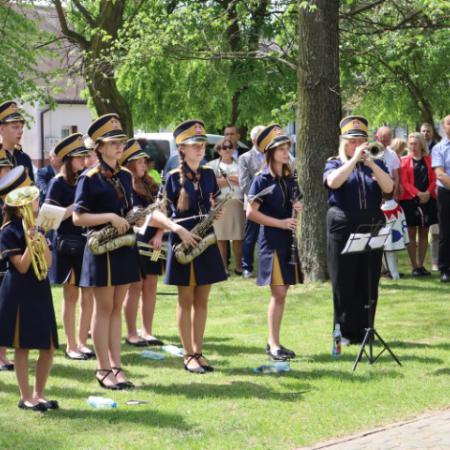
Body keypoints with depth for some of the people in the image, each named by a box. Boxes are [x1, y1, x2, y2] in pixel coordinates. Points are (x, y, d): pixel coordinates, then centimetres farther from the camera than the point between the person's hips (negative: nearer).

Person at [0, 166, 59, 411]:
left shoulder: (37, 227, 10)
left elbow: (48, 262, 3)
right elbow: (22, 267, -14)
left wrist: (41, 241, -11)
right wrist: (30, 244, -25)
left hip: (40, 290, 7)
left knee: (48, 347, 6)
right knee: (22, 347, 0)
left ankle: (39, 393, 17)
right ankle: (25, 397, 8)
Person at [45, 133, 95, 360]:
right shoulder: (58, 183, -5)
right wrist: (76, 206, -19)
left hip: (88, 243, 5)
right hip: (68, 245, -5)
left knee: (88, 296, 3)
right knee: (71, 296, 1)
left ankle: (82, 341, 15)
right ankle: (71, 345, 9)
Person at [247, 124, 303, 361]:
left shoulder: (290, 179, 10)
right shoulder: (262, 180, -9)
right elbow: (251, 212, -14)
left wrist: (298, 208, -1)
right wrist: (280, 223, -19)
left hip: (288, 241, 7)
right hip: (271, 241, -7)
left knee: (281, 293, 8)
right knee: (278, 293, -10)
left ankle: (273, 342, 16)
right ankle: (274, 344, -4)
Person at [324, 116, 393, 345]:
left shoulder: (376, 165, 12)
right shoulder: (335, 164, 7)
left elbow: (388, 188, -5)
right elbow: (333, 182, -16)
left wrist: (370, 163, -14)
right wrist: (355, 159, -17)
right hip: (343, 228, -2)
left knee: (369, 283, 3)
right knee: (343, 283, 0)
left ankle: (364, 330, 11)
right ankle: (345, 332, 9)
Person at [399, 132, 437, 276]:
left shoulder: (428, 160, 9)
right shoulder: (404, 161, 3)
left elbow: (434, 179, 5)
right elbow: (404, 181, -5)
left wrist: (428, 192, -13)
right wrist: (418, 194, -17)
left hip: (427, 199, 3)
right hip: (410, 200, -2)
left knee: (424, 234, 6)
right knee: (412, 234, -2)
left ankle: (421, 265, 11)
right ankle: (415, 267, 0)